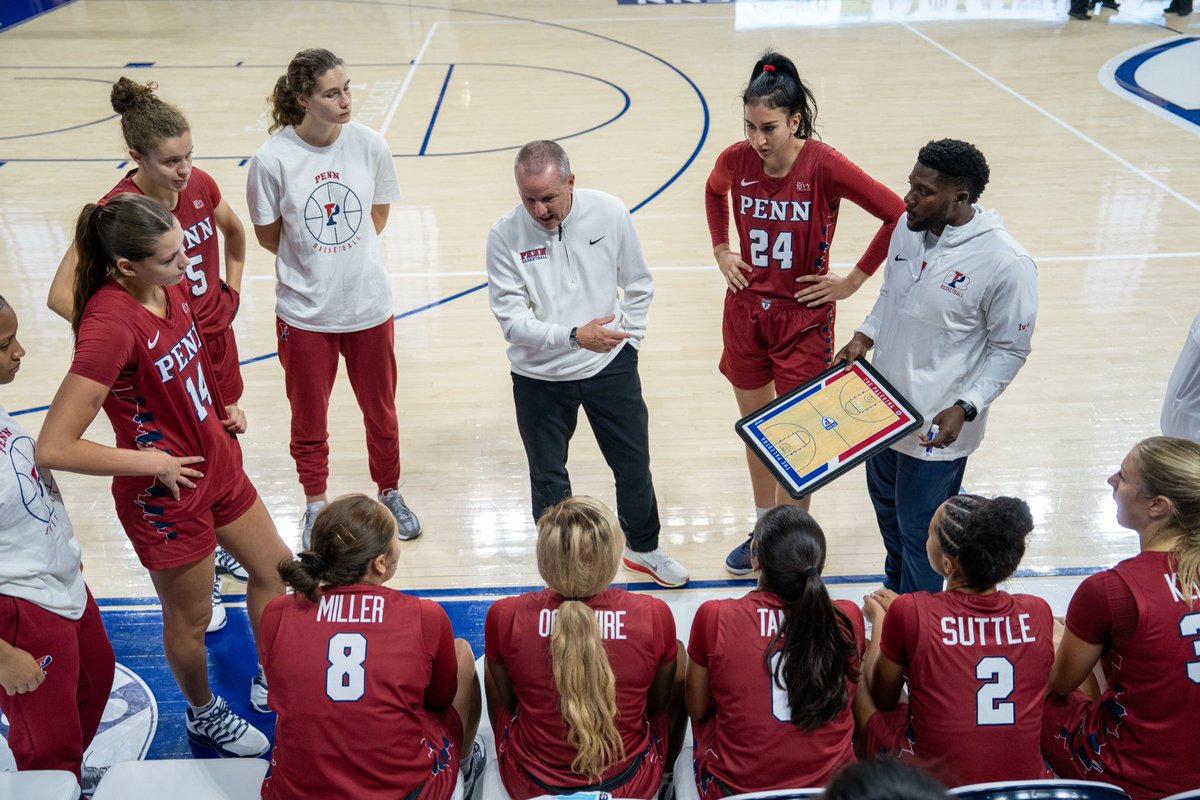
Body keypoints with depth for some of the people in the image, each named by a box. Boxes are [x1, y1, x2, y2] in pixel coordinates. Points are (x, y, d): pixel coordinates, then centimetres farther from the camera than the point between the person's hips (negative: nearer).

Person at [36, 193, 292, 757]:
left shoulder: (170, 287, -7)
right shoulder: (110, 325, -31)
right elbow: (53, 448, -32)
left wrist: (222, 407, 3)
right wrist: (152, 462, -23)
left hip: (219, 466, 8)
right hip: (166, 496, -8)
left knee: (274, 569, 22)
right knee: (191, 618, 16)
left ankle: (272, 683, 47)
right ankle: (203, 715, 46)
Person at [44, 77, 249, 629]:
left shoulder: (200, 185, -6)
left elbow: (234, 232, 17)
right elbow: (61, 294, -26)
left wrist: (231, 291, 11)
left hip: (216, 341, 6)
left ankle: (221, 548, 45)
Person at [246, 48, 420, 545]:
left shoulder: (369, 145, -10)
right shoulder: (272, 159, -17)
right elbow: (268, 236, -3)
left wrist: (347, 255, 3)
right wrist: (315, 263, 3)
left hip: (368, 304, 2)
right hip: (305, 312, -2)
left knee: (380, 409, 17)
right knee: (309, 416, 15)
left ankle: (389, 492, 40)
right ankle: (315, 505, 38)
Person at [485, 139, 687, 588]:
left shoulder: (610, 213, -12)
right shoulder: (505, 236, -17)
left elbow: (639, 285, 3)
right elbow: (512, 319, -18)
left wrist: (627, 341, 4)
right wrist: (573, 336, -31)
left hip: (610, 366, 1)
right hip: (539, 378, -1)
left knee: (634, 466, 14)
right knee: (548, 480, 13)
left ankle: (643, 548, 40)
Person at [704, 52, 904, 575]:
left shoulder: (824, 166, -19)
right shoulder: (736, 160, -6)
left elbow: (898, 214, -15)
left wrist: (854, 280, -11)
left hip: (803, 318, -4)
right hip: (745, 310, 5)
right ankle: (764, 529, 36)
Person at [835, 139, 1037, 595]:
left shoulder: (1006, 263, -23)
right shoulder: (909, 227, -4)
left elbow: (1011, 349, -13)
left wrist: (966, 408, -22)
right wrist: (866, 335, -3)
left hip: (939, 425, -7)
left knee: (920, 530, 7)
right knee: (886, 508, 26)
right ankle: (894, 592, 52)